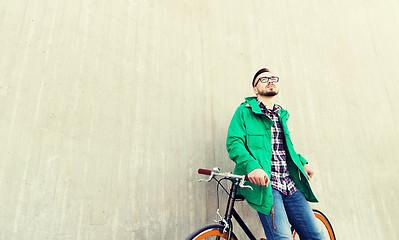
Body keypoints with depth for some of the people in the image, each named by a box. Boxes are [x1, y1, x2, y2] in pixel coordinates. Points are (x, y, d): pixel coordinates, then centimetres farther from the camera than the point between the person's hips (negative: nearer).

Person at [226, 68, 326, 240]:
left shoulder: (282, 115, 22)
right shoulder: (244, 111, 2)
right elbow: (234, 142, -9)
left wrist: (302, 162, 16)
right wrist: (252, 166, -26)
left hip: (290, 185, 6)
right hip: (264, 184, -6)